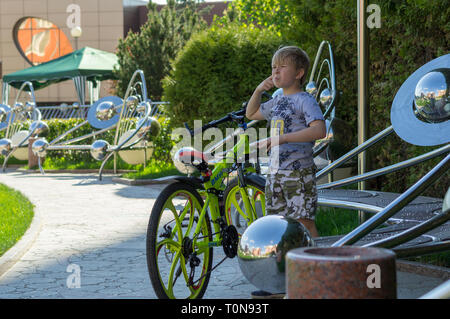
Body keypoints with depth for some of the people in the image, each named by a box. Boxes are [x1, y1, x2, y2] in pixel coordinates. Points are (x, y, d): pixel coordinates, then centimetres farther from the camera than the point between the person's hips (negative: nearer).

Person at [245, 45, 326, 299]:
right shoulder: (277, 102, 16)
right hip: (275, 172, 8)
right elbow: (251, 114, 33)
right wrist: (259, 90, 17)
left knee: (304, 223, -7)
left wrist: (283, 137, -28)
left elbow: (319, 130, -24)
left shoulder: (305, 100, -9)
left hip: (299, 173, -8)